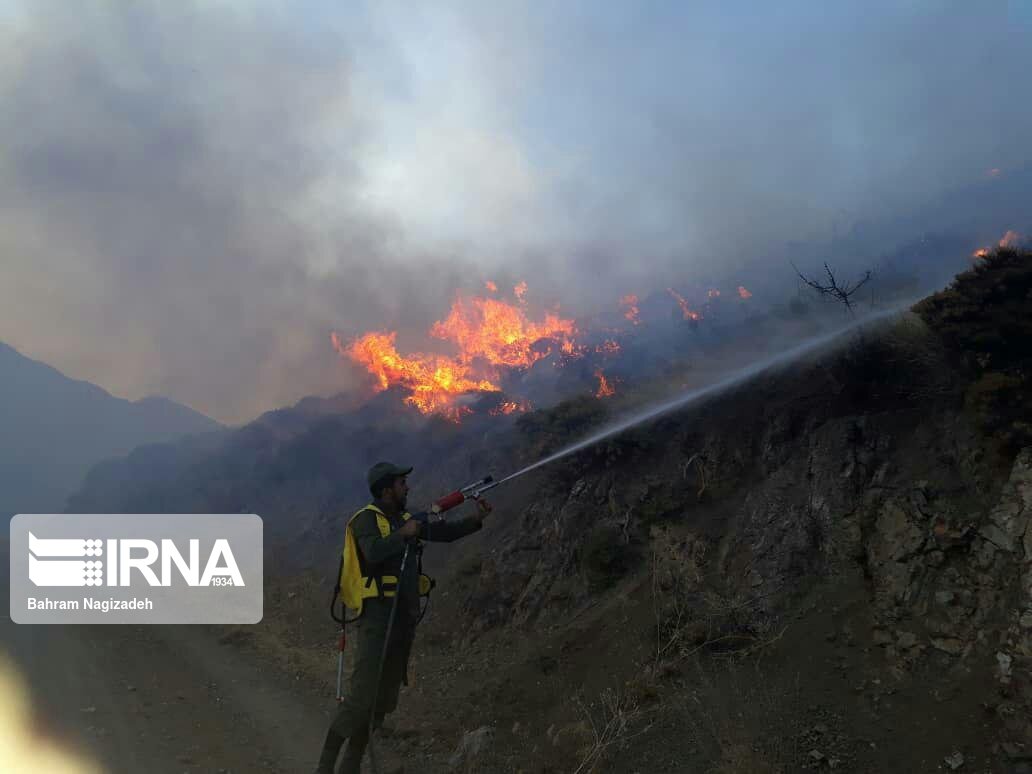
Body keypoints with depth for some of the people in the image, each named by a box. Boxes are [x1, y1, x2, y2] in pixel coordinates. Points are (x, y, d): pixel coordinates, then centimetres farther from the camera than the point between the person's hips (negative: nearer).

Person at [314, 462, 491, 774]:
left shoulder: (405, 518, 12)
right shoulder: (367, 519, -11)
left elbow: (445, 532, 14)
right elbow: (374, 553, -30)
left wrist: (475, 519, 3)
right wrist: (404, 534, -19)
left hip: (404, 619, 8)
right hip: (378, 619, -8)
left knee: (384, 700, 15)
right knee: (361, 698, -11)